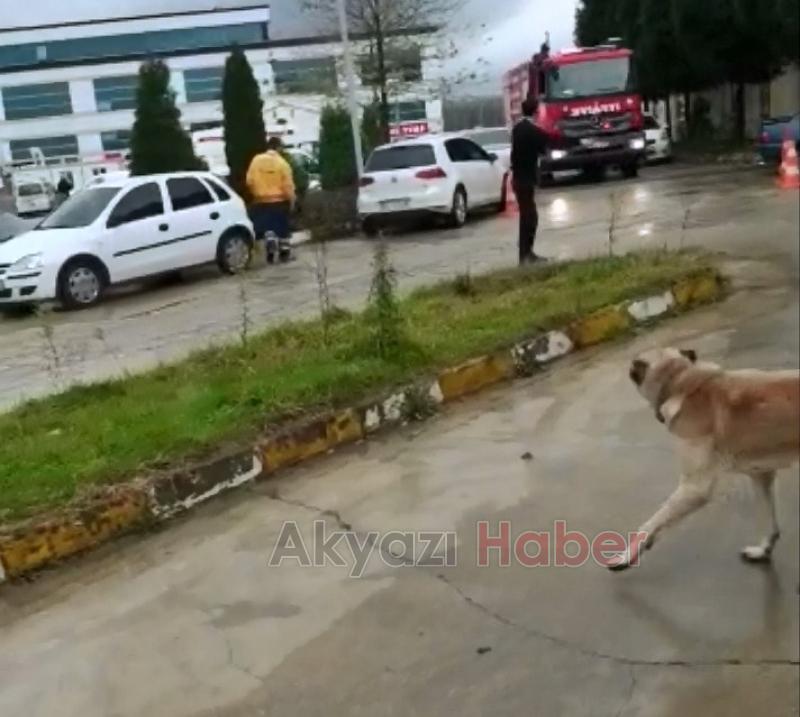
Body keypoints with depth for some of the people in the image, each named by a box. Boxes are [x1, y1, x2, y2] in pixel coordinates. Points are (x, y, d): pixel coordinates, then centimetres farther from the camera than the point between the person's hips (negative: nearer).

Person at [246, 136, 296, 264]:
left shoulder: (256, 160, -4)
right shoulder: (282, 163, -12)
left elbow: (250, 181, -1)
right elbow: (288, 185, -11)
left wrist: (255, 193, 15)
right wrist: (291, 200, 0)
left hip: (261, 201, 2)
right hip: (280, 201, -2)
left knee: (266, 227, 11)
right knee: (283, 228, 13)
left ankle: (270, 249, -7)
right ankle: (284, 251, 19)